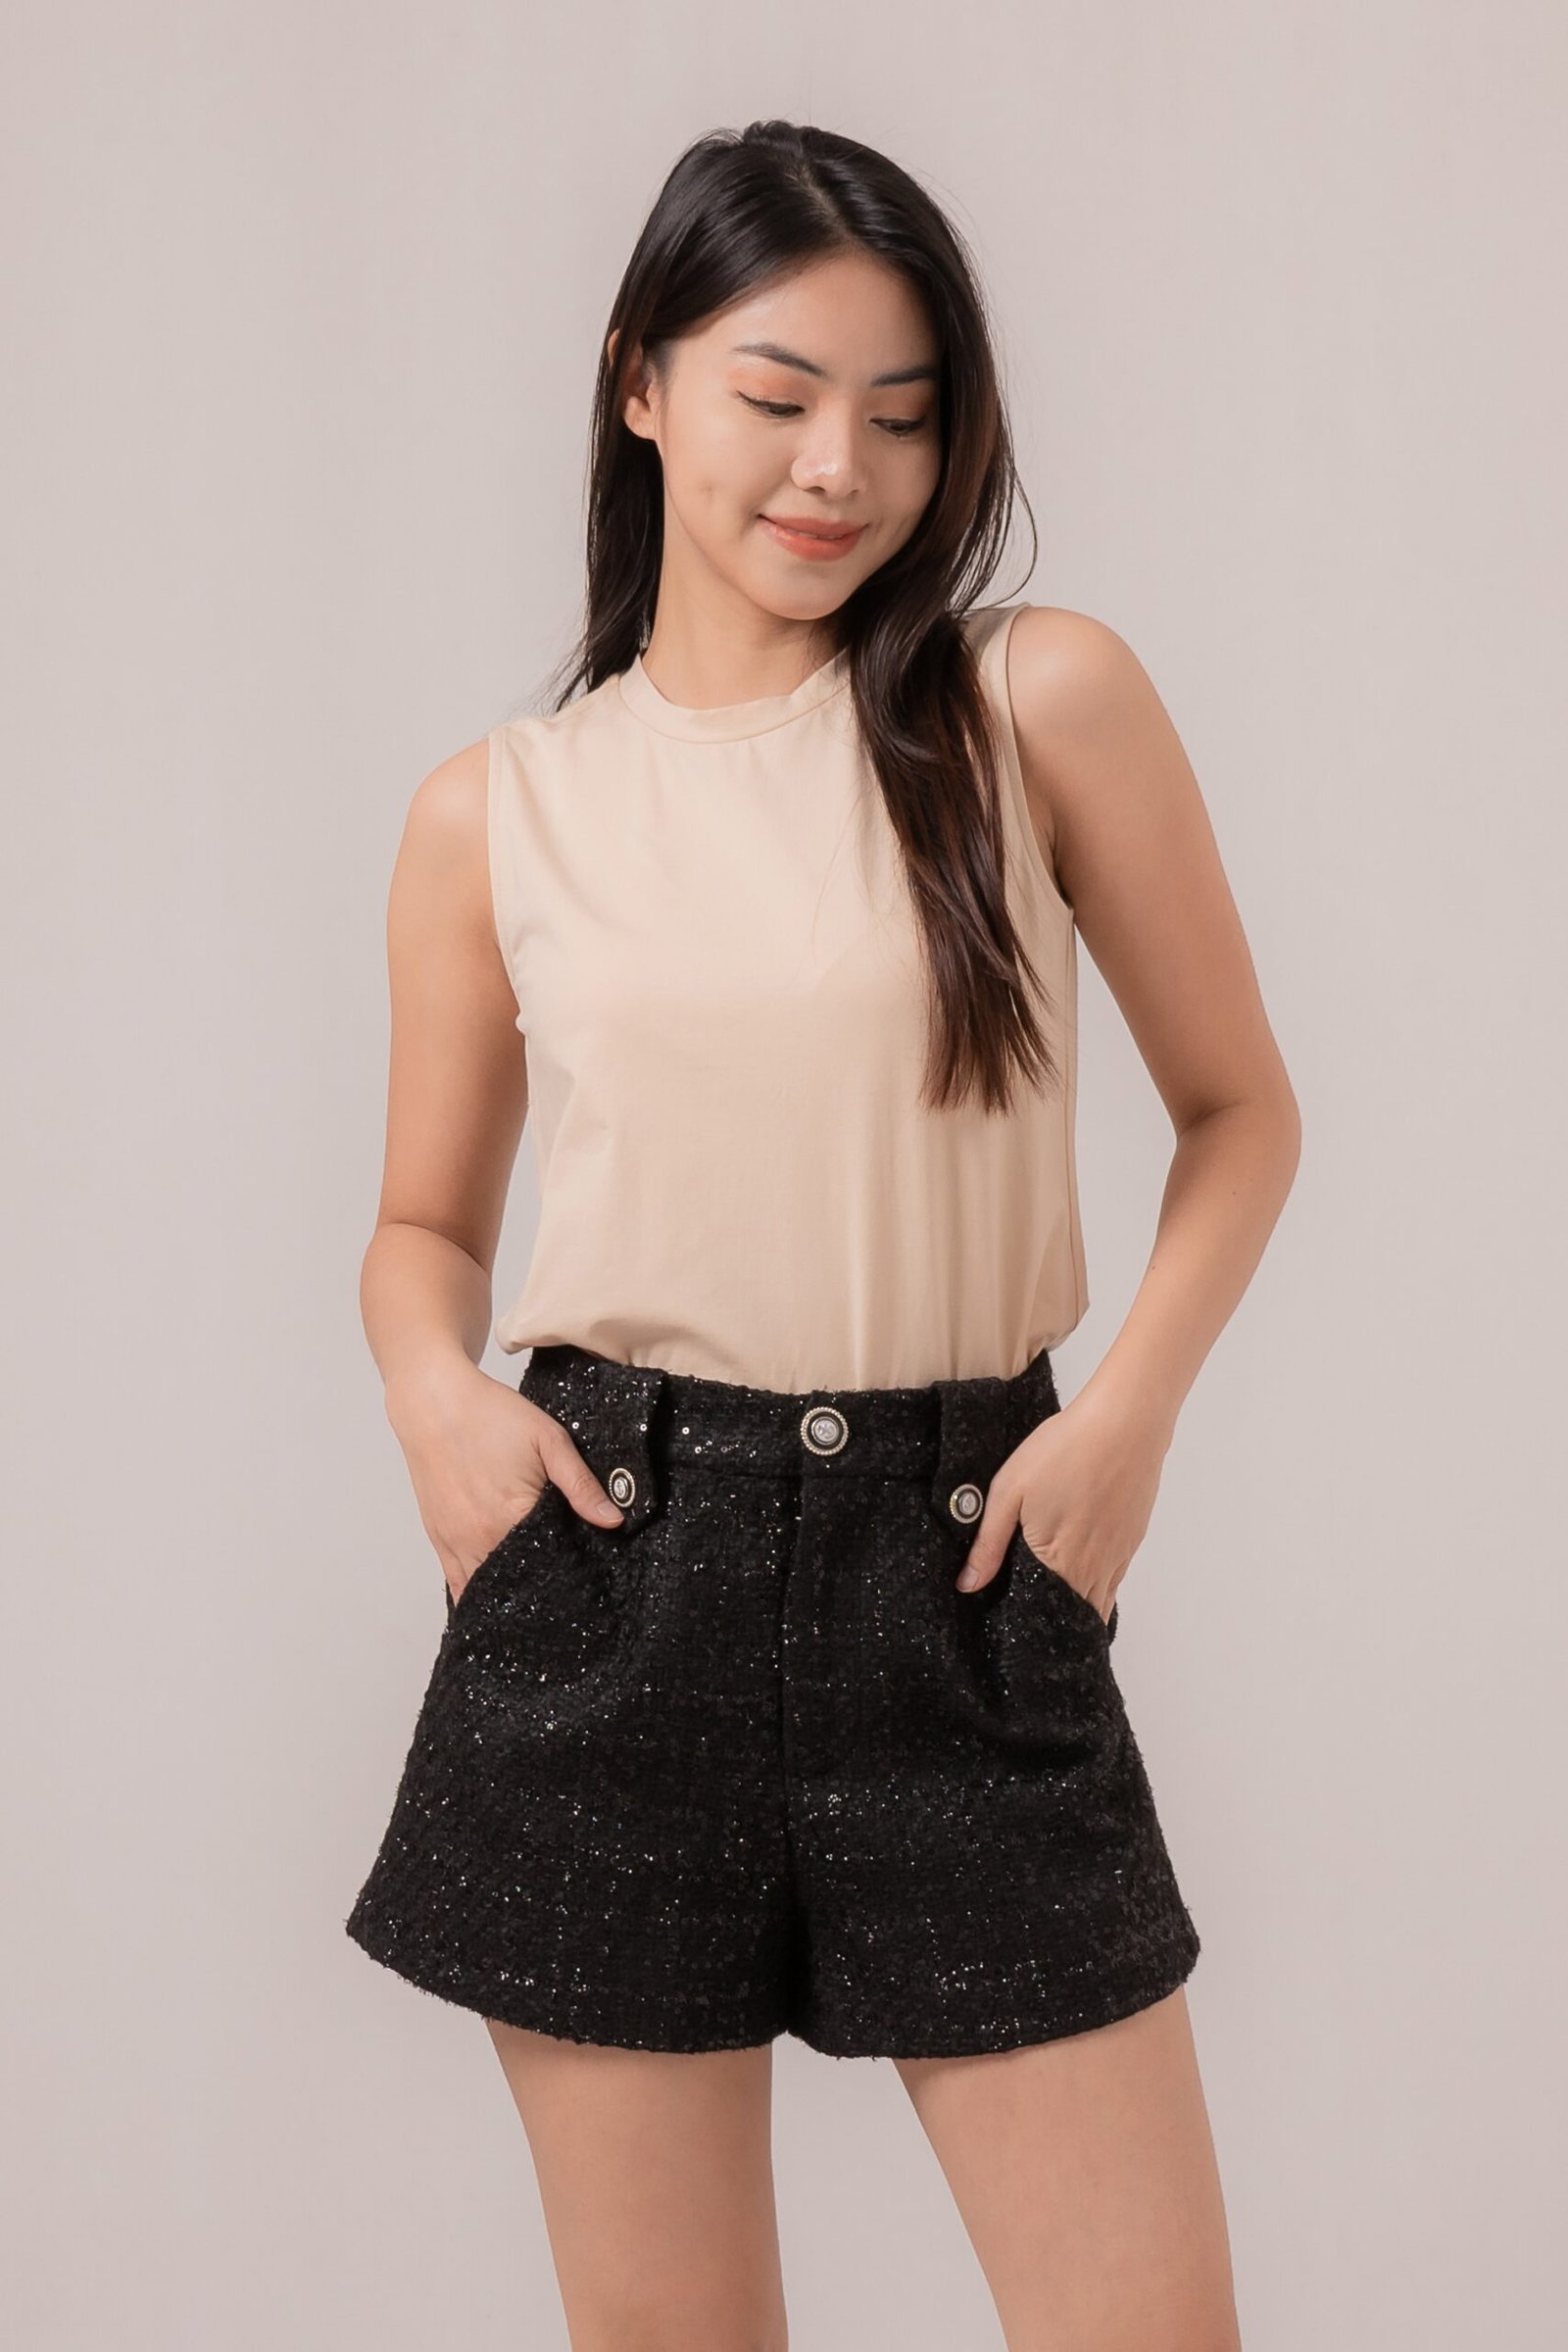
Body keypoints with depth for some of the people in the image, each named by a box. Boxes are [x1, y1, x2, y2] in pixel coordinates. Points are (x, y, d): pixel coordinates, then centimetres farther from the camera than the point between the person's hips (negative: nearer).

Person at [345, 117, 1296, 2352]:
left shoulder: (1044, 700, 0)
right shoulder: (495, 814, 5)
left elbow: (1240, 1107, 7)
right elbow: (426, 1224, 15)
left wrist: (1133, 1401, -8)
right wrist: (436, 1389, -7)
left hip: (964, 1569, -1)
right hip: (609, 1578, 1)